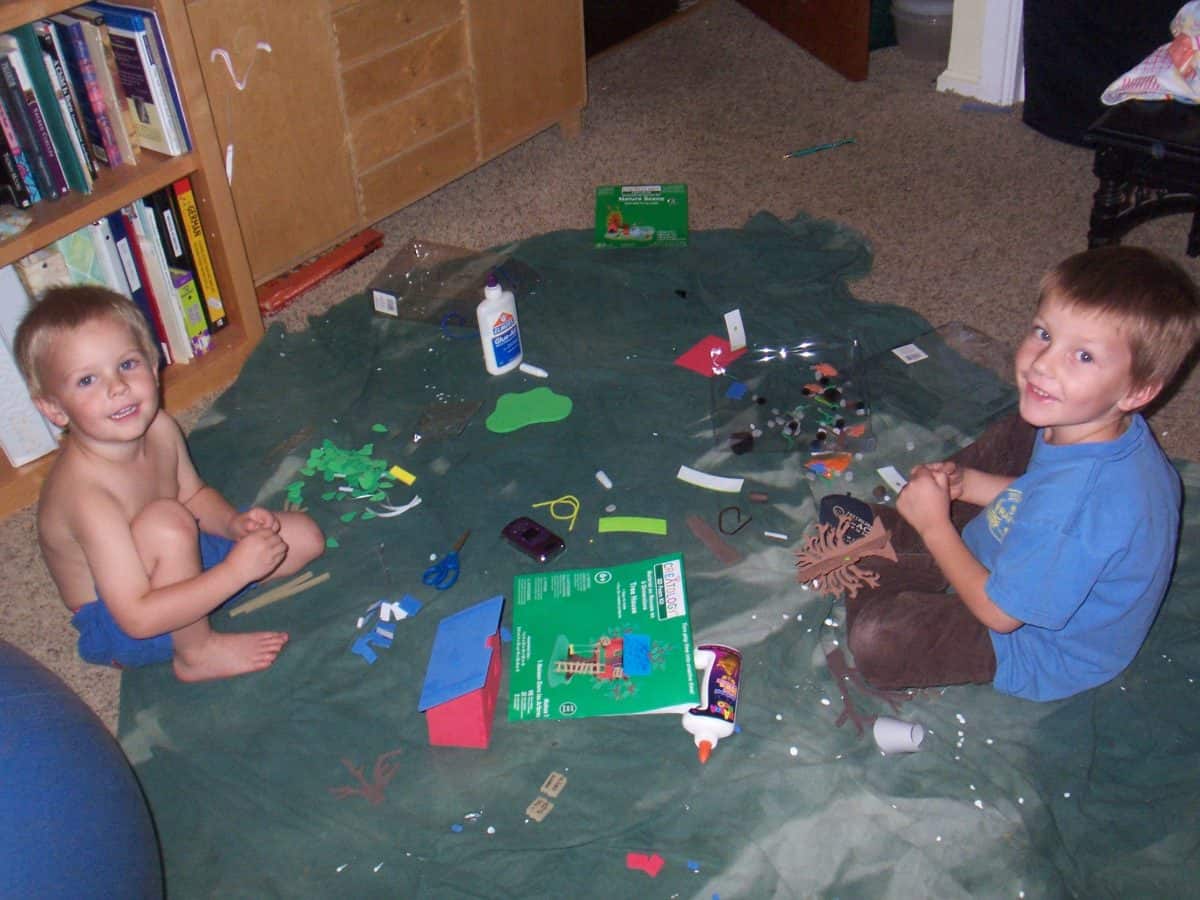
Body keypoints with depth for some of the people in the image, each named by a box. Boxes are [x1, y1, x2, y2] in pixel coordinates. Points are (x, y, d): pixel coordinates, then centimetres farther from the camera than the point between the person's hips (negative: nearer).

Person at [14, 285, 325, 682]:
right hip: (120, 631, -7)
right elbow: (138, 618, -36)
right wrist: (237, 569, -37)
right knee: (165, 521, -37)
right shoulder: (86, 491, -35)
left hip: (177, 566, 7)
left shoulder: (158, 428, -13)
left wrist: (233, 523, -13)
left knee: (305, 536, 5)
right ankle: (196, 654, -14)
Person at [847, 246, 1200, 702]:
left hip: (1041, 653, -8)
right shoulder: (1105, 426, -16)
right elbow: (1046, 496, 6)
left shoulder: (1078, 507, -42)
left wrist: (935, 527, -18)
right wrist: (966, 483, -7)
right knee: (1016, 434, 18)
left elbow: (998, 612, -28)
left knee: (875, 638, -22)